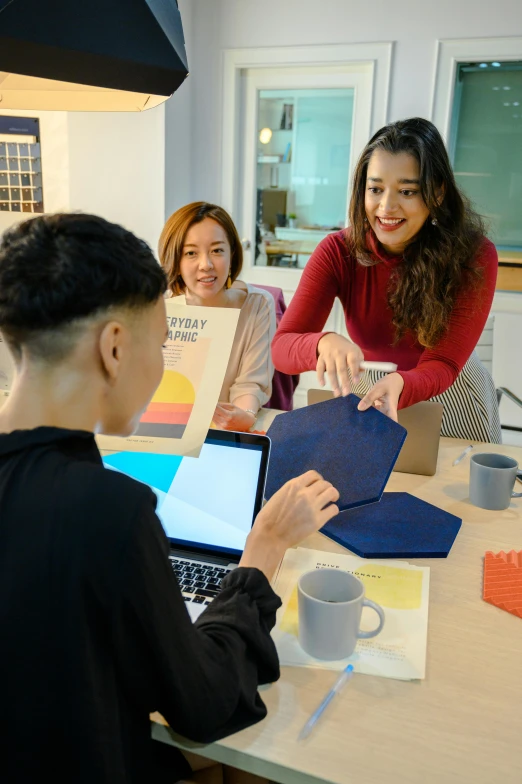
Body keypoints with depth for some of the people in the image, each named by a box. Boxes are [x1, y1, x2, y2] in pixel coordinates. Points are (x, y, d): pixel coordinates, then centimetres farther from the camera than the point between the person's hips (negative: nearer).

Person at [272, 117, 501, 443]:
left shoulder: (474, 256, -24)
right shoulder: (338, 252, -21)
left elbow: (442, 365, -26)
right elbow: (282, 348, -27)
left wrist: (398, 385, -48)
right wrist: (325, 343, -50)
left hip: (449, 397, 0)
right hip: (365, 390, 1)